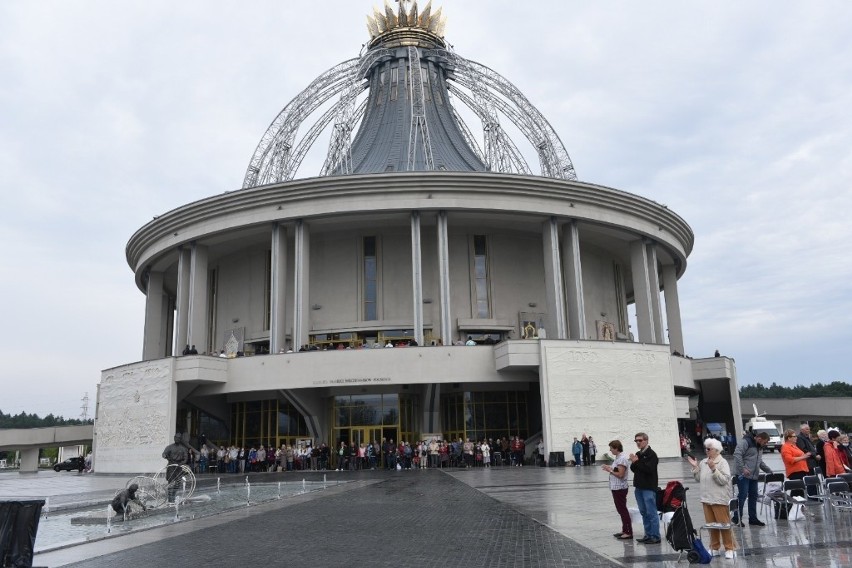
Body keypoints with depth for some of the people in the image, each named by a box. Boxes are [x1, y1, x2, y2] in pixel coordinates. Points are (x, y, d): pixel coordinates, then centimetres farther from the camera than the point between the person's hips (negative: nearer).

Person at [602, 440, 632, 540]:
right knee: (621, 509, 16)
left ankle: (629, 533, 1)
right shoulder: (618, 457, 12)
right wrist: (610, 468, 4)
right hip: (616, 488, 10)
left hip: (620, 488, -10)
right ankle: (625, 530, 24)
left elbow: (620, 474, -23)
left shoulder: (622, 458, -19)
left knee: (623, 510, -4)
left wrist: (610, 470, -14)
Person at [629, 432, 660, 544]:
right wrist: (633, 462, -8)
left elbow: (649, 469, -21)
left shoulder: (651, 454, -10)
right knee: (644, 512, 13)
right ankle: (648, 535, 20)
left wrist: (637, 462, -18)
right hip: (639, 487, 8)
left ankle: (655, 536, 0)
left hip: (649, 487, -8)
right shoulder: (638, 454, 13)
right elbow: (633, 469, 12)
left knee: (651, 513, -5)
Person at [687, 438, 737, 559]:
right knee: (711, 524, 12)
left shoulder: (723, 463, -8)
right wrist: (695, 467, 2)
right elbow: (699, 479, 14)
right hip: (706, 498, 6)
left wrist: (713, 469, -25)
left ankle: (730, 548, 8)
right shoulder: (703, 462, 10)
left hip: (719, 499, -6)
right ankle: (714, 548, 22)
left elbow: (724, 480, -17)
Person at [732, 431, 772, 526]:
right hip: (743, 475, -9)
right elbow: (737, 454, -21)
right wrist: (743, 468, -24)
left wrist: (769, 471, 19)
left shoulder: (759, 447, 18)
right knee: (743, 495, -7)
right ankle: (737, 518, 1)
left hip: (754, 475, 9)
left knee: (753, 496, 11)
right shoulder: (746, 442, -12)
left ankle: (753, 518, 21)